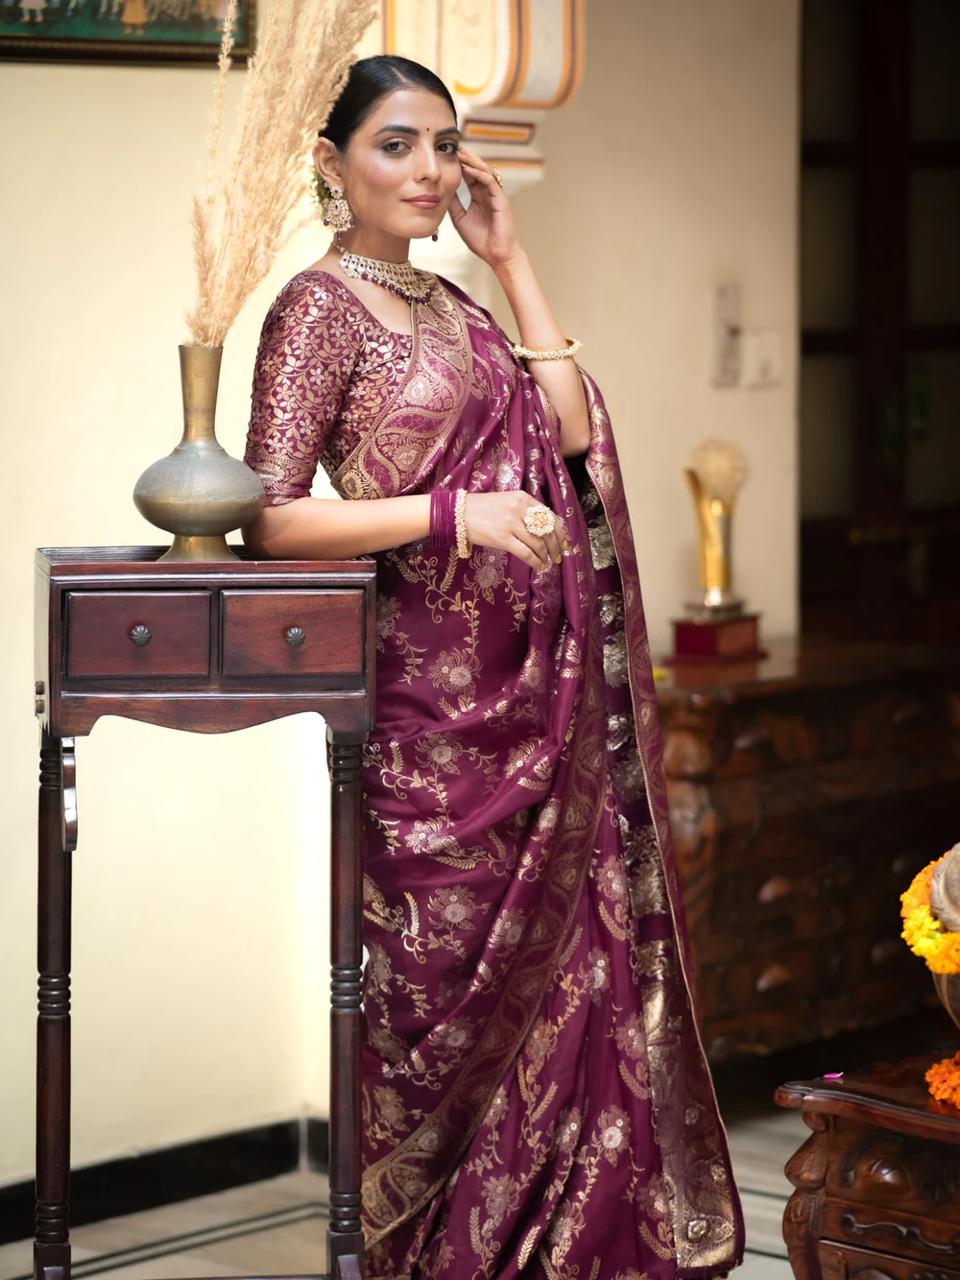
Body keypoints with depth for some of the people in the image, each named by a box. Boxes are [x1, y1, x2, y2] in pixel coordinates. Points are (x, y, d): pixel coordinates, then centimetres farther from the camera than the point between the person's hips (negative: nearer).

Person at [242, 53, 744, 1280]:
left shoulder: (451, 304, 15)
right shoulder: (320, 307, -7)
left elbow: (572, 428, 5)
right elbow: (271, 518, -14)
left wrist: (509, 258, 6)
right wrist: (455, 512, -22)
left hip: (525, 686, 7)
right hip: (426, 688, -7)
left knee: (549, 961, 10)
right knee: (442, 972, 0)